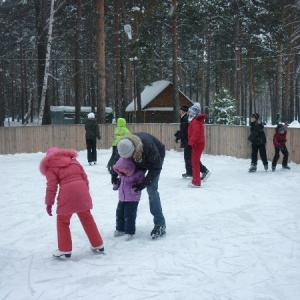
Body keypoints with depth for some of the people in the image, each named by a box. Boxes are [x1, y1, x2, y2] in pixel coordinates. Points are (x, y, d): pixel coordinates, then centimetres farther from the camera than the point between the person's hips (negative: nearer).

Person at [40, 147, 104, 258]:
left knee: (62, 221, 13)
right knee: (87, 218, 17)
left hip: (67, 193, -5)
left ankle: (65, 249, 15)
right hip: (81, 190, 5)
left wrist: (49, 203, 4)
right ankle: (98, 245, 24)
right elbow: (84, 177, 18)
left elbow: (52, 186, -1)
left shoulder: (51, 167, 8)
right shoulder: (73, 160, 22)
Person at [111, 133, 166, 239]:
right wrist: (114, 175, -10)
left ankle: (160, 224, -10)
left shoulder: (148, 146, -45)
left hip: (156, 159, -5)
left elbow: (156, 167, -31)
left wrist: (145, 183, -34)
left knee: (151, 189, -15)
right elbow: (117, 159, -5)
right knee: (133, 184, 2)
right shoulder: (123, 146, -30)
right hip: (140, 161, 5)